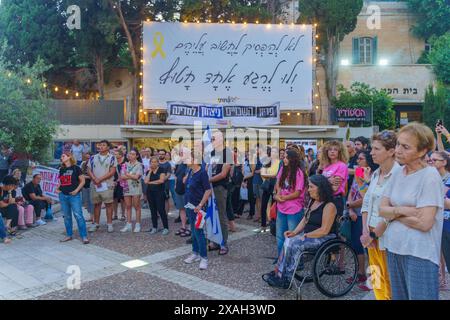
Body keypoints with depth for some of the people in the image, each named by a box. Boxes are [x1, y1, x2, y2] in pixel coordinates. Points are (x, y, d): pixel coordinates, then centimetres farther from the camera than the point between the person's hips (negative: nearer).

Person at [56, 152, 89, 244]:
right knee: (67, 216, 11)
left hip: (74, 195, -5)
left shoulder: (75, 168, -3)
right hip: (63, 195, 6)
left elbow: (82, 181, -4)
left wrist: (76, 190, -13)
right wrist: (57, 189, 6)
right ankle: (69, 235, 21)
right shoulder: (61, 169, 13)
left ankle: (84, 236, -4)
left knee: (78, 215, -8)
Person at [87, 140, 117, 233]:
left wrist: (100, 179, -13)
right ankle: (96, 224, 18)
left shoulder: (112, 158, 1)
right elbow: (89, 170, 7)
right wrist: (95, 179, -11)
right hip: (95, 185, 3)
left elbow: (112, 172, -7)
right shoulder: (93, 158, 12)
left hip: (107, 185, -3)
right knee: (96, 204, 9)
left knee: (108, 204, -2)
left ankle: (109, 224, 5)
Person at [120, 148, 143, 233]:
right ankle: (129, 225, 12)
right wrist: (132, 176, -10)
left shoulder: (139, 165, -3)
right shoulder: (125, 165, 11)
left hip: (135, 188, -4)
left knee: (136, 206, 1)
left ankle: (138, 225, 7)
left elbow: (136, 177, -13)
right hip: (126, 188, 4)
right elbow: (121, 176, 4)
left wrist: (126, 175, -4)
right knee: (128, 207, 7)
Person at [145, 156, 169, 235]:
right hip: (150, 193, 5)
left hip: (159, 192, -5)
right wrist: (150, 171, -2)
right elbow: (146, 181, -3)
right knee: (153, 210, 9)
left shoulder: (161, 170, -1)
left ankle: (166, 228, -1)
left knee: (161, 210, -7)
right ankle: (154, 227, 18)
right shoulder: (148, 171, 12)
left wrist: (151, 182, -5)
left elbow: (161, 180, -14)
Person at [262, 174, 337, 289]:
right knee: (288, 242, -15)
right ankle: (278, 273, -15)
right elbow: (305, 219, 14)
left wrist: (305, 235, -19)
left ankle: (286, 279, -17)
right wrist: (294, 232, -1)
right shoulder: (312, 201, 11)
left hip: (324, 238, -8)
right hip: (308, 234, 8)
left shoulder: (329, 206, -16)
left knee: (295, 245, -26)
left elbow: (324, 230, -20)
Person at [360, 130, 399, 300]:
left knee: (390, 284, 6)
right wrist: (365, 230, -1)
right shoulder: (376, 173, 8)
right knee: (376, 280, 17)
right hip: (371, 235, 7)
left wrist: (373, 235, -12)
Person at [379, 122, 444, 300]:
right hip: (393, 248, 7)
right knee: (398, 296, 17)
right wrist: (402, 210, -15)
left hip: (419, 254, -6)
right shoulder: (397, 174, 6)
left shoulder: (430, 177, -14)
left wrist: (394, 213, -8)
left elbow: (424, 223, -20)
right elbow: (382, 210, 3)